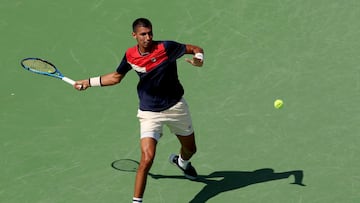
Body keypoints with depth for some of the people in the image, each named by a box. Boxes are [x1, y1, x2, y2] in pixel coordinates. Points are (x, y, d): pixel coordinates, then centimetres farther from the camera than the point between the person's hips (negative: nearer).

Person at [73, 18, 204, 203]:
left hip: (176, 107, 1)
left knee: (190, 149, 23)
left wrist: (199, 59, -32)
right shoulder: (130, 55, -8)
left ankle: (182, 161, 61)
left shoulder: (166, 47, -18)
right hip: (149, 113, -1)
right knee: (147, 159, -18)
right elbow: (116, 76, 10)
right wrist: (89, 82, 10)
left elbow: (195, 49, -9)